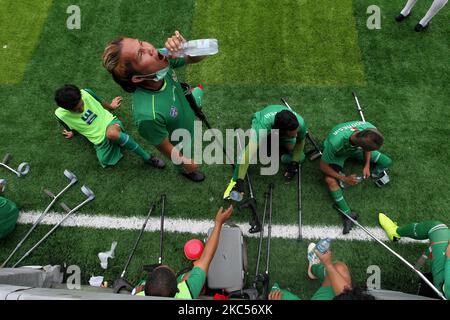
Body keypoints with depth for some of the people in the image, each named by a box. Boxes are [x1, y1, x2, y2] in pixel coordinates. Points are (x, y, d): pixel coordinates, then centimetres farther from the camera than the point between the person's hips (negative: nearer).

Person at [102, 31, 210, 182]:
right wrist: (187, 163, -10)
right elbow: (166, 149, -28)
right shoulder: (148, 115, -46)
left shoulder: (162, 60, -31)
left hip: (189, 123, 5)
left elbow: (199, 57, -20)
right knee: (187, 165, 30)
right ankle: (186, 171, 66)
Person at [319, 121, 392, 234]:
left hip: (355, 148, 4)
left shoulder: (371, 129, -33)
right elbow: (323, 166, -27)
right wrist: (344, 179, -25)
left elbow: (367, 148, -6)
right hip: (338, 152, -4)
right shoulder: (335, 142, -46)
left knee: (387, 162, -8)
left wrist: (367, 165, -15)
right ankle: (347, 214, -14)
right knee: (330, 180, -29)